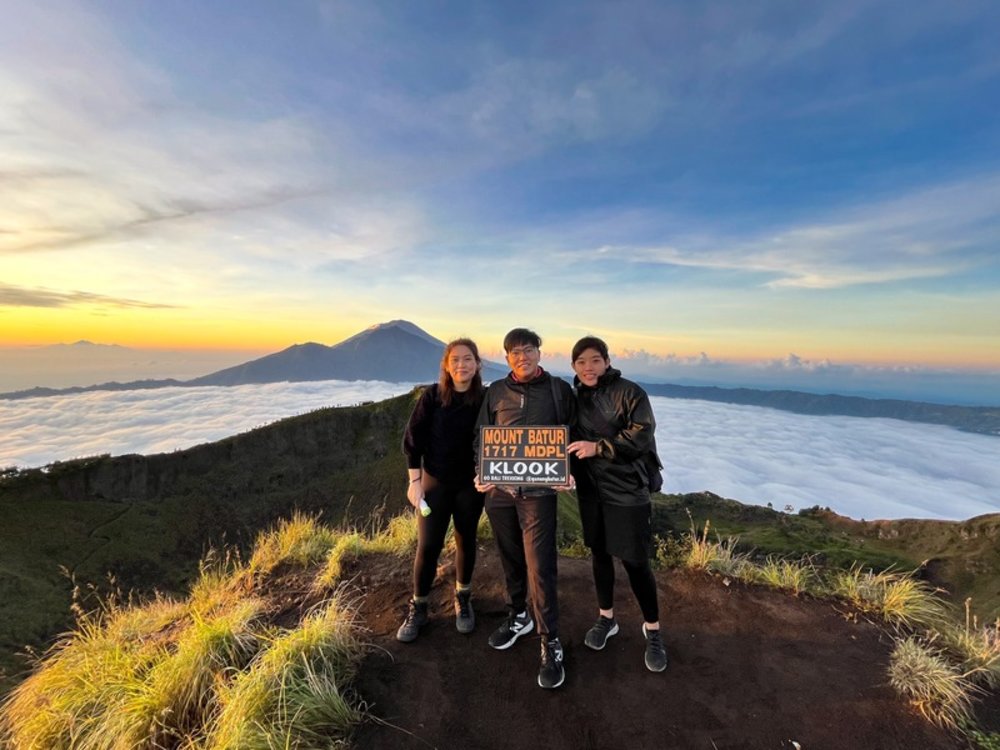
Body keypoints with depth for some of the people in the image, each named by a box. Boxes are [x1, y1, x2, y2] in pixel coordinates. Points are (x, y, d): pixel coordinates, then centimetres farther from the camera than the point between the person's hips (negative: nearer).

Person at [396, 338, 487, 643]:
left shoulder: (486, 399, -9)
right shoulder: (431, 396, -10)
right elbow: (412, 439, -6)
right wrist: (414, 481, -8)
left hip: (471, 483, 1)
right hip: (435, 482, -1)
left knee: (466, 541, 15)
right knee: (427, 546, 2)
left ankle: (463, 600, 37)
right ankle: (418, 608, 24)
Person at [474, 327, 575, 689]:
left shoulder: (559, 389, 1)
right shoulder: (496, 391, 6)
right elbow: (481, 436, 9)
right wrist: (481, 472, -4)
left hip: (538, 489, -3)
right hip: (498, 488, 3)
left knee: (540, 567, -3)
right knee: (510, 560, 18)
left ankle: (551, 644, 14)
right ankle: (518, 617, 41)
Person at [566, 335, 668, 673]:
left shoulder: (629, 392, -10)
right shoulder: (575, 397, 5)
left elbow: (642, 435, -18)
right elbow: (570, 440, 10)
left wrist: (599, 447, -24)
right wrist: (568, 470, -6)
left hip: (627, 490, -4)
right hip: (590, 489, 5)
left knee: (635, 562, 3)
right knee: (599, 553, 17)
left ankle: (652, 630, 26)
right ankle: (606, 618, 37)